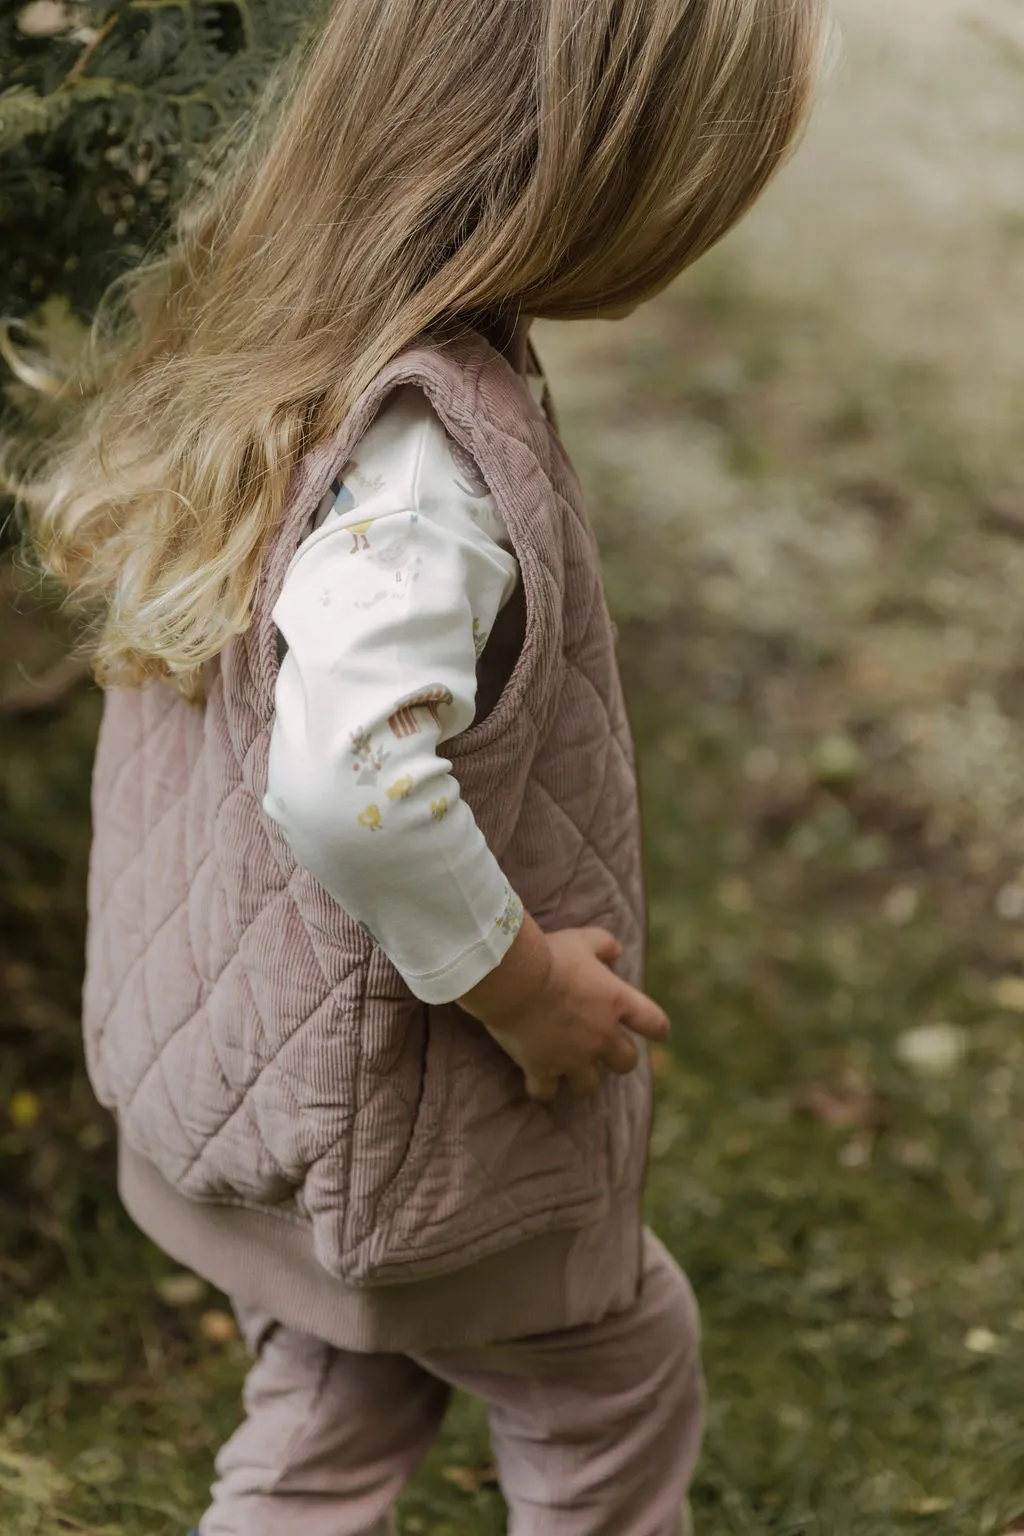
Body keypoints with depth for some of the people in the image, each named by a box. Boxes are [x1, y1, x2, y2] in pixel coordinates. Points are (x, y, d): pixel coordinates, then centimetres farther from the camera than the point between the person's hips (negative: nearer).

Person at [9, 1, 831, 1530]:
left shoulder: (271, 328, -4)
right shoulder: (431, 452, -33)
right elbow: (351, 782, -44)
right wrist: (515, 978, -26)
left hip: (226, 1047, 8)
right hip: (396, 1112, -8)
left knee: (329, 1407, 28)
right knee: (618, 1369, 20)